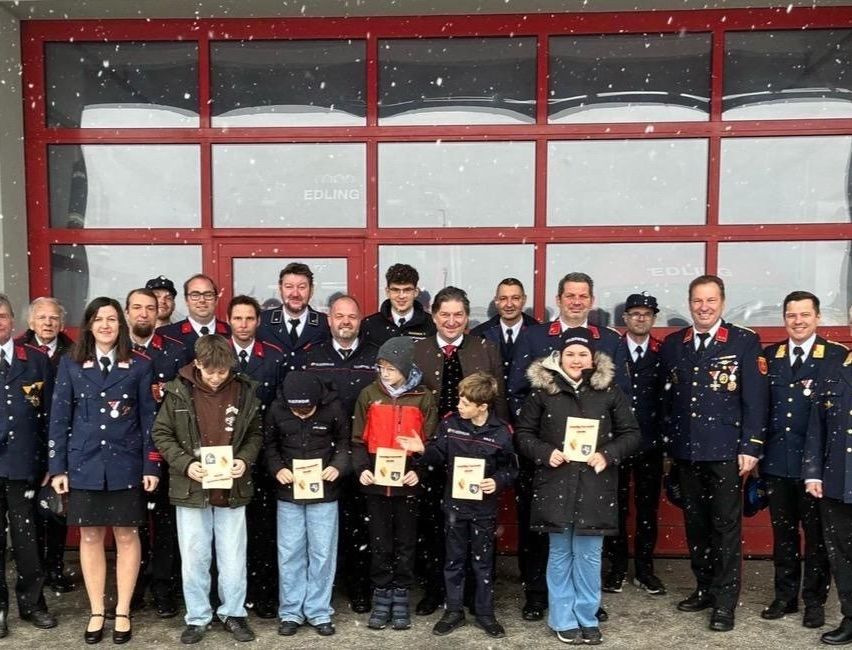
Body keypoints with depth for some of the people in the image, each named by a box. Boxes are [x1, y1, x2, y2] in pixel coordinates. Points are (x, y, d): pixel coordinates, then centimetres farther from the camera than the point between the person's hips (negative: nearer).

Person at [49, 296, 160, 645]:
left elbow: (149, 418, 0)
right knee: (90, 537, 8)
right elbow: (59, 418, 3)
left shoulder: (139, 365, 1)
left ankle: (122, 612, 17)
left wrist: (151, 465, -5)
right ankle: (96, 612, 20)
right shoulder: (71, 364, 3)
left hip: (125, 465, -1)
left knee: (127, 536, 5)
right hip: (84, 464, 1)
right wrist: (58, 467, -2)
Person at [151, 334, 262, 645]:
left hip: (233, 489, 1)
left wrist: (244, 459, -11)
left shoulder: (245, 391, -3)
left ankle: (233, 613, 27)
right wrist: (185, 464, -14)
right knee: (194, 560, 9)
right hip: (191, 489, -1)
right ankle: (197, 617, 25)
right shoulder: (179, 391, -7)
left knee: (234, 560, 9)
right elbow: (162, 433, -1)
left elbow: (255, 434, 7)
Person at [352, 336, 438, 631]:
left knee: (405, 542, 10)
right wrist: (362, 468, -10)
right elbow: (359, 439, 3)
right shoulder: (369, 395, 1)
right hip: (376, 483, 1)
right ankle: (381, 597, 22)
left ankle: (400, 597, 22)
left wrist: (419, 470, -14)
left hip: (408, 483, -1)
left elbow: (430, 442, -1)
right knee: (380, 542, 10)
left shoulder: (423, 398, -2)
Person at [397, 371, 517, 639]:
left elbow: (511, 468, -1)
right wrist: (423, 450, -18)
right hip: (455, 504, 2)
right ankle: (454, 611, 25)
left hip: (484, 507, -2)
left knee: (483, 562, 11)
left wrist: (498, 482, -19)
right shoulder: (450, 423, -6)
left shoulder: (501, 432, -11)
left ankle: (485, 614, 24)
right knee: (454, 560, 12)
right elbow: (439, 456, 1)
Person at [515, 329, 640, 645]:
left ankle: (587, 617, 24)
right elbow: (523, 433, 4)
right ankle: (563, 619, 23)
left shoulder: (610, 392, 1)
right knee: (560, 554, 10)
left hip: (594, 486, 0)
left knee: (589, 555, 9)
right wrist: (545, 452, -12)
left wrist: (608, 455, -11)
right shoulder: (542, 390, -1)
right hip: (556, 484, 0)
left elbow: (631, 434, 4)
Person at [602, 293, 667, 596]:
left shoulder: (664, 353, 3)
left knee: (648, 507, 9)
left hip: (651, 443, 1)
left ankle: (644, 569, 21)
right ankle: (616, 568, 19)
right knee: (616, 507, 6)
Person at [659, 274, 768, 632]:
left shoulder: (745, 341, -4)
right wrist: (668, 442, 8)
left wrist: (750, 447, -11)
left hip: (725, 449, -4)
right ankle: (704, 588, 27)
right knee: (695, 523, 13)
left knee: (726, 525, 3)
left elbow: (756, 398, -7)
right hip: (685, 450, 4)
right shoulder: (671, 344, 7)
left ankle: (725, 601, 12)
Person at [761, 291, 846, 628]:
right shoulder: (769, 355, 8)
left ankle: (815, 600, 22)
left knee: (816, 534, 8)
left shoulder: (837, 356, -3)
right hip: (777, 461, 3)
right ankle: (785, 596, 26)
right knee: (783, 532, 13)